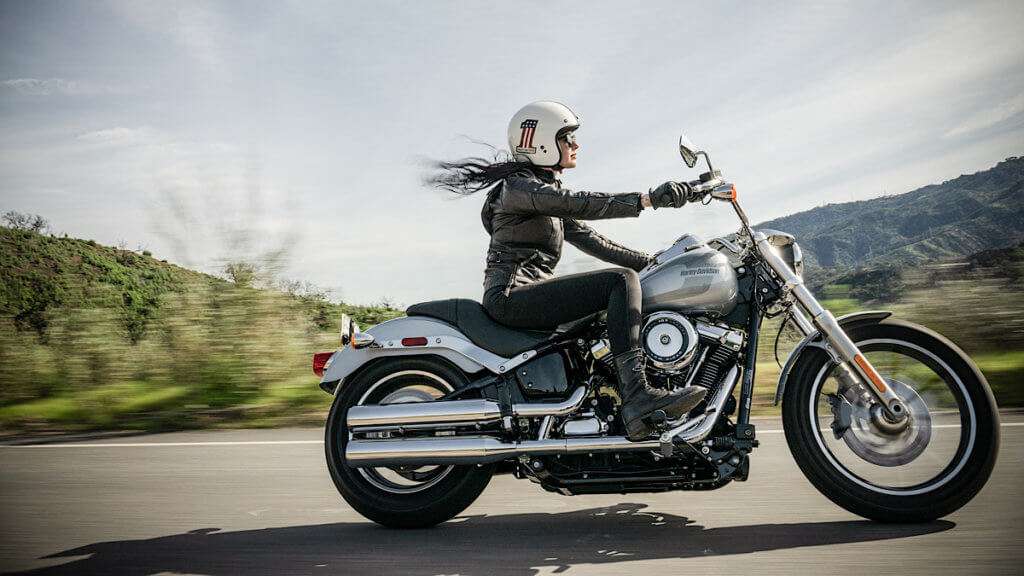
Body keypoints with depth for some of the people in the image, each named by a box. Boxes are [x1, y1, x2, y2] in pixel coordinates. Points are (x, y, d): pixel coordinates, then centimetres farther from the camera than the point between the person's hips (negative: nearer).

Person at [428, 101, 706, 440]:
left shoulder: (549, 192, 24)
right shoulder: (518, 186, -6)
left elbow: (589, 239, 20)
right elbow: (577, 203, -24)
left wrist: (651, 261, 12)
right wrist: (647, 200, -33)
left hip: (534, 296, 10)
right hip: (511, 295, -10)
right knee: (621, 281, -21)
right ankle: (637, 396, -31)